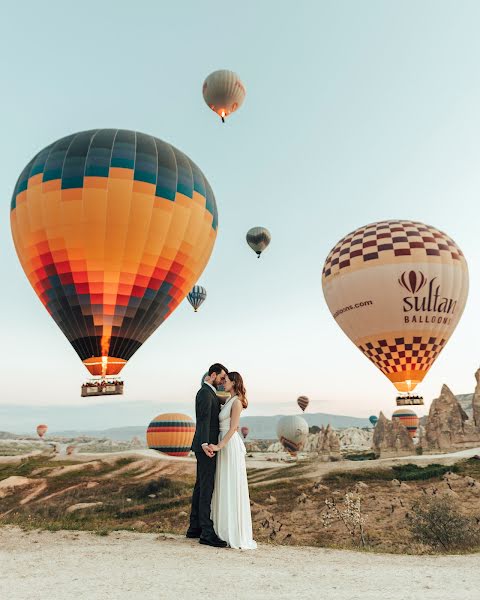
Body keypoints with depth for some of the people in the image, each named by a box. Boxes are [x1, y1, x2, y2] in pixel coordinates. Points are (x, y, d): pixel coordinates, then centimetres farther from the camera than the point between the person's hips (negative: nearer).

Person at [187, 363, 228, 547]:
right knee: (207, 488, -8)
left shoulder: (208, 393, 17)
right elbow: (203, 420, -30)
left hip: (207, 445, 11)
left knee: (200, 487, 13)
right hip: (205, 446, -11)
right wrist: (205, 444, -41)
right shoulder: (205, 393, -16)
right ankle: (207, 532, -3)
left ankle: (195, 527, 21)